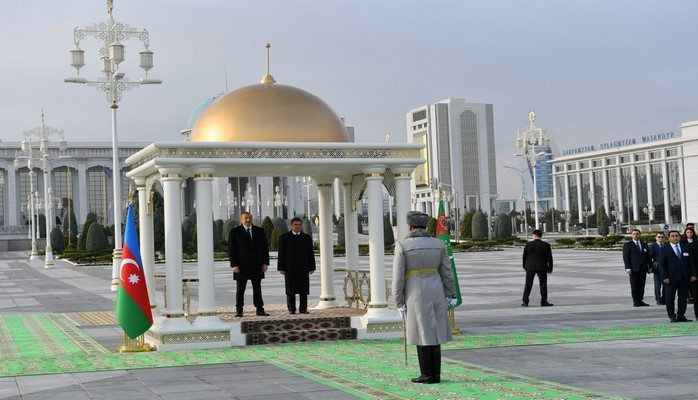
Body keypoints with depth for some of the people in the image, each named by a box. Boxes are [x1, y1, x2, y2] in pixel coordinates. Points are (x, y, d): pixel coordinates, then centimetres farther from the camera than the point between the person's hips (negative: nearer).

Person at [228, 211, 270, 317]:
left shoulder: (260, 231, 9)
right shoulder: (235, 232, 0)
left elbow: (265, 248, 9)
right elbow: (231, 249, -3)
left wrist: (265, 263, 0)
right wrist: (234, 265, -11)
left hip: (257, 265, 3)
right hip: (241, 266, -3)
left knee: (257, 288, 5)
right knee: (240, 289, 2)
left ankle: (260, 309, 8)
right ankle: (239, 310, 7)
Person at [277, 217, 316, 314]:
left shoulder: (307, 237, 11)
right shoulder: (284, 237, 4)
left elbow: (310, 253, 10)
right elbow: (281, 254, 0)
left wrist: (312, 267, 3)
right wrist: (281, 268, -6)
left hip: (303, 268, 2)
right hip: (290, 268, -2)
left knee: (304, 289, -1)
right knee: (291, 289, 0)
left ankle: (303, 308, 3)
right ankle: (291, 309, 5)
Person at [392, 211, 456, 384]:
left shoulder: (402, 245, -9)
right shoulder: (438, 243, 2)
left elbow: (398, 277, -9)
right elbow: (446, 272, 5)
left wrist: (399, 302, -4)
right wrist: (450, 296, 12)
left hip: (415, 294, -4)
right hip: (435, 292, 4)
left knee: (421, 333, 3)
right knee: (433, 332, 10)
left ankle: (428, 375, 4)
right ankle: (436, 374, 11)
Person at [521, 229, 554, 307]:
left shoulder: (528, 244, -4)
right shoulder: (546, 245, -4)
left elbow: (524, 256, 1)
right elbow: (549, 258, -2)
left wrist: (524, 266, 13)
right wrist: (550, 268, 5)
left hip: (530, 267, 1)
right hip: (542, 268, -1)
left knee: (528, 285, 7)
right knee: (543, 284, 6)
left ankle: (525, 302, 5)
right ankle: (544, 302, 4)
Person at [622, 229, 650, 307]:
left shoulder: (644, 245, 16)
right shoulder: (627, 245, 2)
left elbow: (648, 257, 16)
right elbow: (626, 257, -3)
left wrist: (649, 267, 8)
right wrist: (627, 268, -13)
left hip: (643, 268, 4)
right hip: (634, 268, -4)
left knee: (642, 285, 3)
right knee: (634, 286, -3)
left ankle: (640, 301, 8)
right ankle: (636, 301, 0)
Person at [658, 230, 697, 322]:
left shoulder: (685, 248, 13)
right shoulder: (664, 250, 1)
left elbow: (690, 262, 13)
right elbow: (662, 265, -3)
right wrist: (664, 277, -12)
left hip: (684, 277, 3)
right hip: (671, 278, -3)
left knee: (683, 297, 3)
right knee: (670, 298, -1)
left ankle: (681, 315, 8)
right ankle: (672, 316, 7)